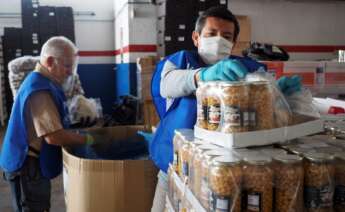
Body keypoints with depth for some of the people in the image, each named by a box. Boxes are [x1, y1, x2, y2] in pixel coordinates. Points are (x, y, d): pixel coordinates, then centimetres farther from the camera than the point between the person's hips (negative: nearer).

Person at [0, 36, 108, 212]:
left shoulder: (40, 82, 9)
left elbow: (52, 124, 18)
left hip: (32, 162, 10)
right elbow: (54, 136, -28)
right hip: (28, 166, -10)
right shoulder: (40, 90, -24)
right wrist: (90, 139, -19)